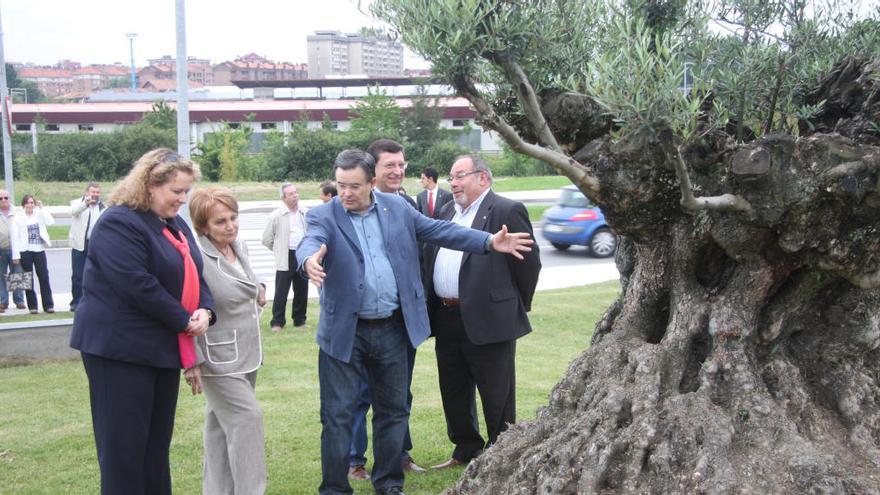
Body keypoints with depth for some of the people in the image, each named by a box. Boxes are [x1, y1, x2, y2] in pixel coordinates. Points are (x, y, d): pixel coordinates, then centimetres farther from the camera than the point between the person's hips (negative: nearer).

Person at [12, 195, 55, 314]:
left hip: (39, 250, 1)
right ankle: (32, 306, 12)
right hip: (25, 251, -1)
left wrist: (42, 208, -8)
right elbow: (15, 238, -3)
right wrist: (16, 255, -9)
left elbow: (51, 222, -11)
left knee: (44, 277, 1)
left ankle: (48, 305, 7)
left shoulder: (39, 215, 7)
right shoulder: (18, 219, 0)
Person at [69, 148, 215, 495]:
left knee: (157, 441, 14)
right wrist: (184, 321, -16)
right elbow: (138, 286, -23)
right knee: (124, 444, -2)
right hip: (120, 348, -9)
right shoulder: (119, 223, -15)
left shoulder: (175, 225, 14)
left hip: (163, 347, 9)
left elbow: (194, 275, 14)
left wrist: (205, 310, -7)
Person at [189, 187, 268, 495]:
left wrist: (259, 291, 7)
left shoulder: (241, 248, 5)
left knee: (221, 421, 16)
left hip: (247, 353, 8)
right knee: (247, 417, -11)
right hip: (219, 358, -8)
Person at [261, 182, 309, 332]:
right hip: (285, 259, -4)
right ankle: (277, 322, 4)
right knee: (281, 293, -3)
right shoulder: (276, 216, -5)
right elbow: (266, 239, 1)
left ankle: (300, 320, 21)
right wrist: (280, 251, 5)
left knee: (301, 291, 10)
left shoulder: (305, 214, 4)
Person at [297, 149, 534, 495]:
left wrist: (490, 241, -2)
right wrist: (310, 260, -50)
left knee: (393, 410, 14)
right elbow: (311, 242, -25)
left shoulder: (397, 207, 4)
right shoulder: (323, 216, -5)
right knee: (338, 414, 3)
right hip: (344, 332, -3)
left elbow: (439, 231, 6)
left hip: (392, 329, 3)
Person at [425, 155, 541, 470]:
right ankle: (466, 450, 34)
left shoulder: (506, 211, -10)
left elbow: (529, 262, -9)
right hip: (447, 320, 8)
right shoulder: (447, 212, 15)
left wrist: (517, 306, 0)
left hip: (488, 320, -8)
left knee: (496, 396, 4)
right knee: (453, 393, 18)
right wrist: (434, 309, 12)